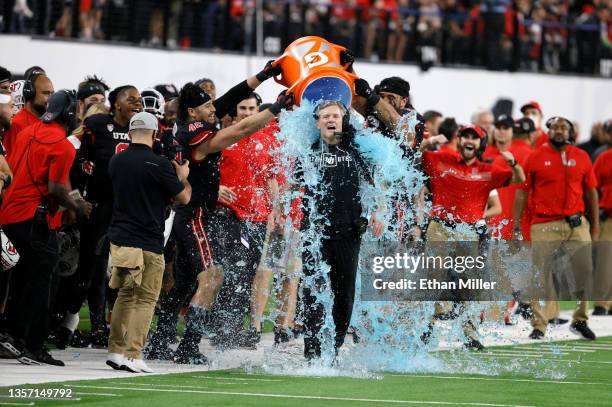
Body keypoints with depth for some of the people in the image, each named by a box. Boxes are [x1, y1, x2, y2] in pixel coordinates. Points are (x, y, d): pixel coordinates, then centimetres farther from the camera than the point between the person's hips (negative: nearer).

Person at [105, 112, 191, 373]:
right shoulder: (159, 165, -13)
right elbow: (183, 197, -5)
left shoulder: (116, 162, 5)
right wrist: (183, 177, 16)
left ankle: (115, 351, 17)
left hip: (119, 239, 6)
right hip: (147, 241, -6)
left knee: (125, 294, 18)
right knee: (145, 300, 0)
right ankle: (132, 356, -5)